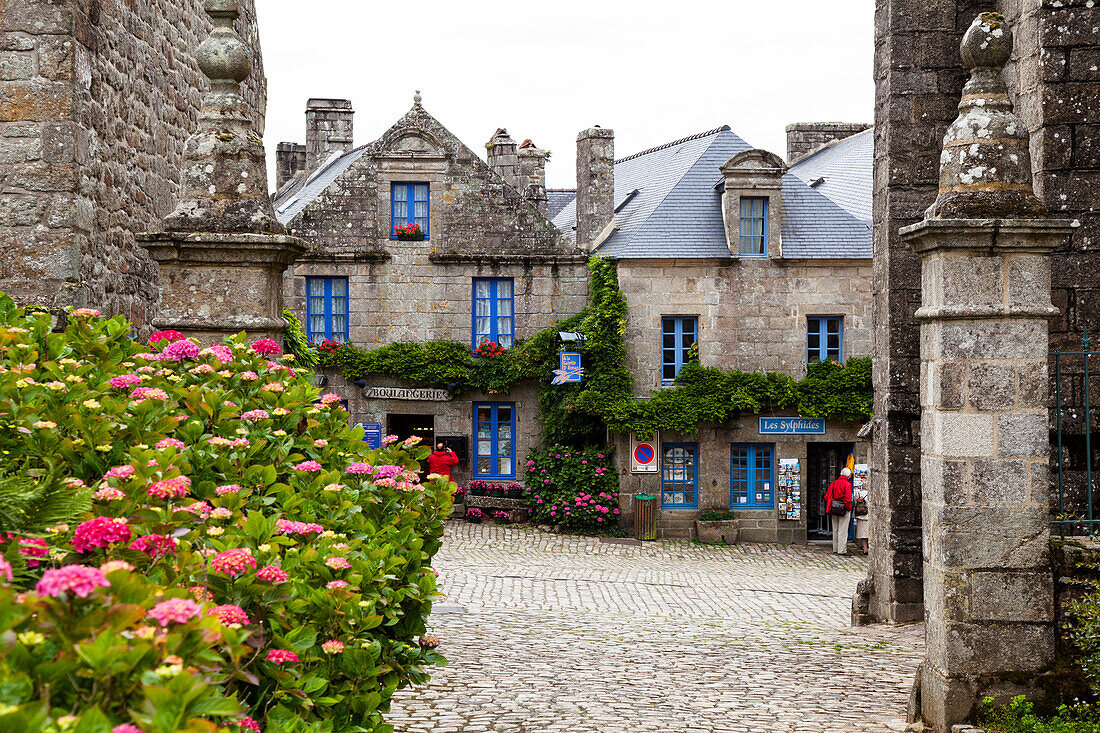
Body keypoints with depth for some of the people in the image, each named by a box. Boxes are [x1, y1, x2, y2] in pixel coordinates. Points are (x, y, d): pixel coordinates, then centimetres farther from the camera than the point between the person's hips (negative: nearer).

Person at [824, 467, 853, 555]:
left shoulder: (833, 483, 9)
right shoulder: (847, 484, -10)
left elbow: (827, 497, 9)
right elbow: (848, 498, -18)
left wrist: (829, 508, 14)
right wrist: (849, 509, -8)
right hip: (844, 510, -6)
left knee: (835, 530, 14)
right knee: (843, 530, -4)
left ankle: (835, 548, 20)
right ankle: (842, 550, -5)